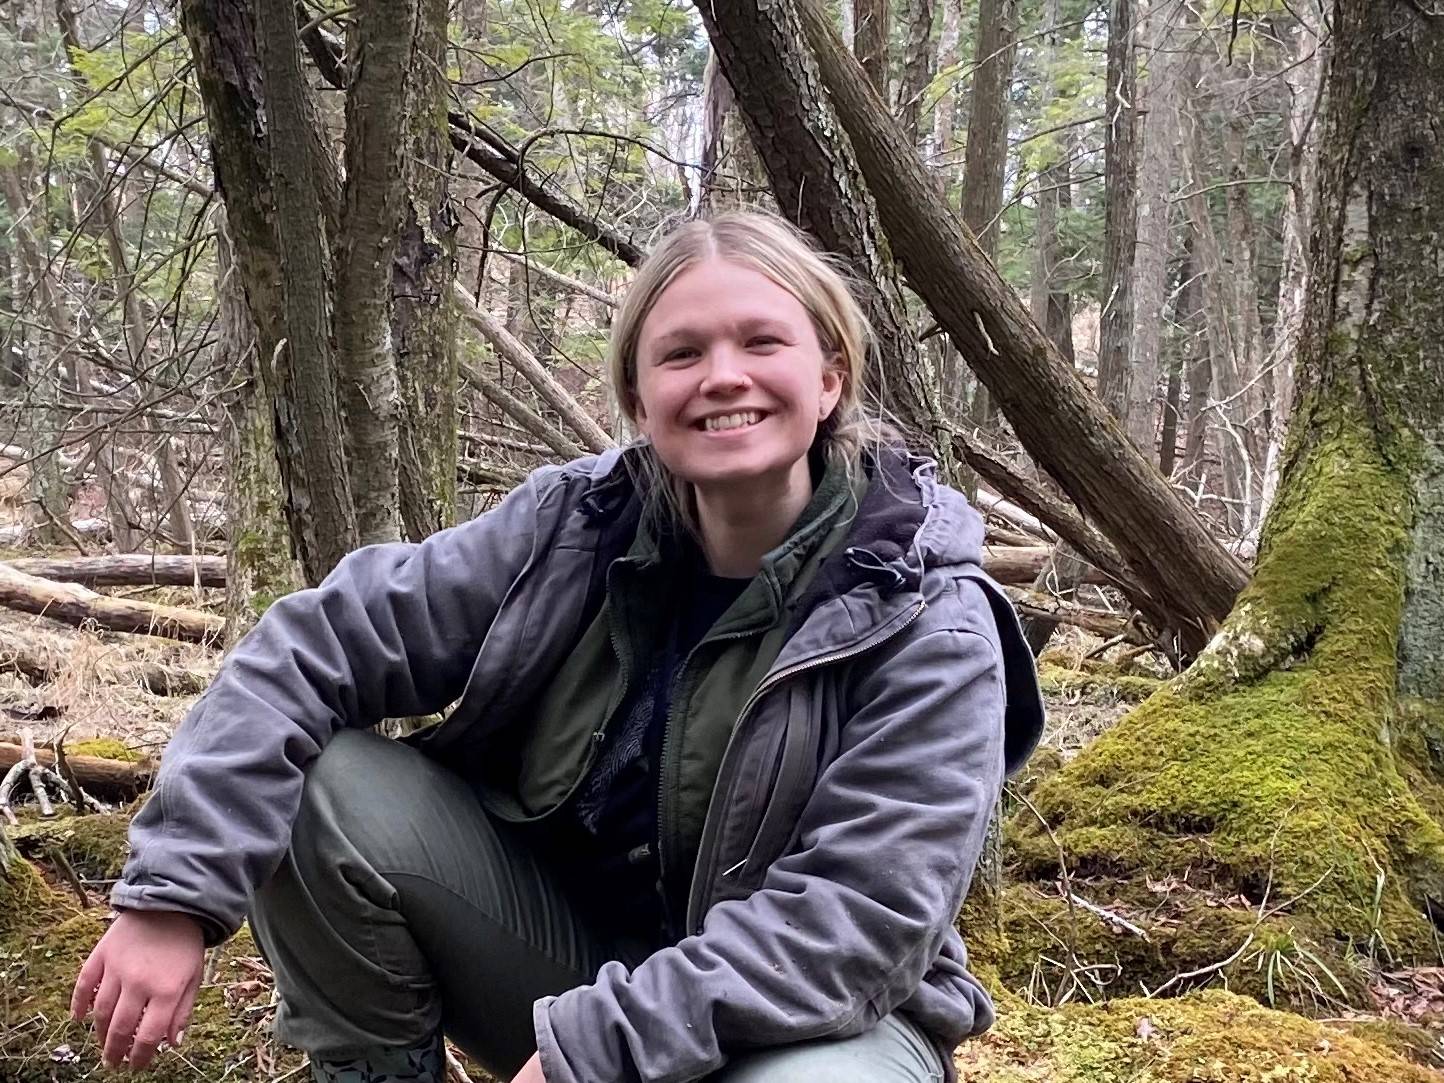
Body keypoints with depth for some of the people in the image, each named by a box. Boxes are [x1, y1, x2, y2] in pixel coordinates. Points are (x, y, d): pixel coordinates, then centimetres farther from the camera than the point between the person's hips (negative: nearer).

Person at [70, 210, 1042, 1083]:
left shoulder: (927, 629, -19)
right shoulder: (573, 526, -9)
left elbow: (861, 916, -25)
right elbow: (316, 644, -11)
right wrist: (177, 890, -21)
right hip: (566, 945, 3)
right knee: (324, 790, -17)